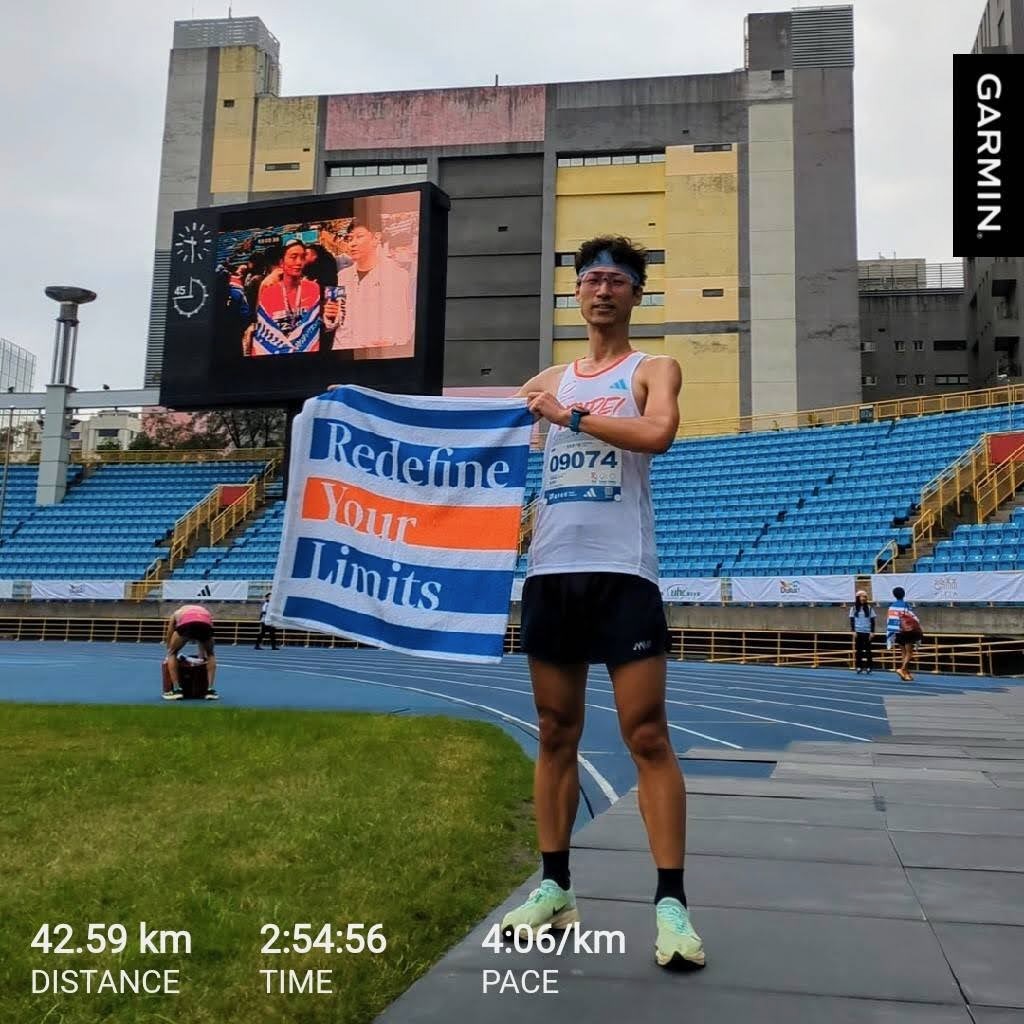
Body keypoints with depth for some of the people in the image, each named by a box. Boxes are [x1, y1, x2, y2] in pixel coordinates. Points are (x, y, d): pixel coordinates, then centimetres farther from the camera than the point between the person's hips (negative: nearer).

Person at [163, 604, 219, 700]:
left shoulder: (176, 613, 42)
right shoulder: (204, 610, 45)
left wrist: (168, 655, 62)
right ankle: (210, 690, 18)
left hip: (186, 624, -2)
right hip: (206, 624, 2)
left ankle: (176, 690, 15)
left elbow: (168, 637, 48)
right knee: (211, 654, 30)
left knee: (172, 653, 26)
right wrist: (203, 657, 60)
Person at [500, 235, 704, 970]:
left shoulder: (654, 370, 4)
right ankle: (555, 887, 19)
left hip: (622, 572, -5)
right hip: (550, 571, 5)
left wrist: (571, 416, -14)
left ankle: (671, 902, 0)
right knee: (557, 734, 9)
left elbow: (658, 432, -17)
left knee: (647, 735, -6)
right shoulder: (551, 381, 19)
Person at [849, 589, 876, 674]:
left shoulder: (869, 608, 4)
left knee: (868, 649, 0)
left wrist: (872, 632, -3)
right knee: (858, 650, 2)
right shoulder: (854, 609, 4)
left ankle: (868, 667, 3)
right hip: (858, 632, 1)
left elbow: (872, 621, 4)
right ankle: (859, 667, 7)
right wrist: (853, 631, -5)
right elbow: (852, 621, 4)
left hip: (867, 632, -1)